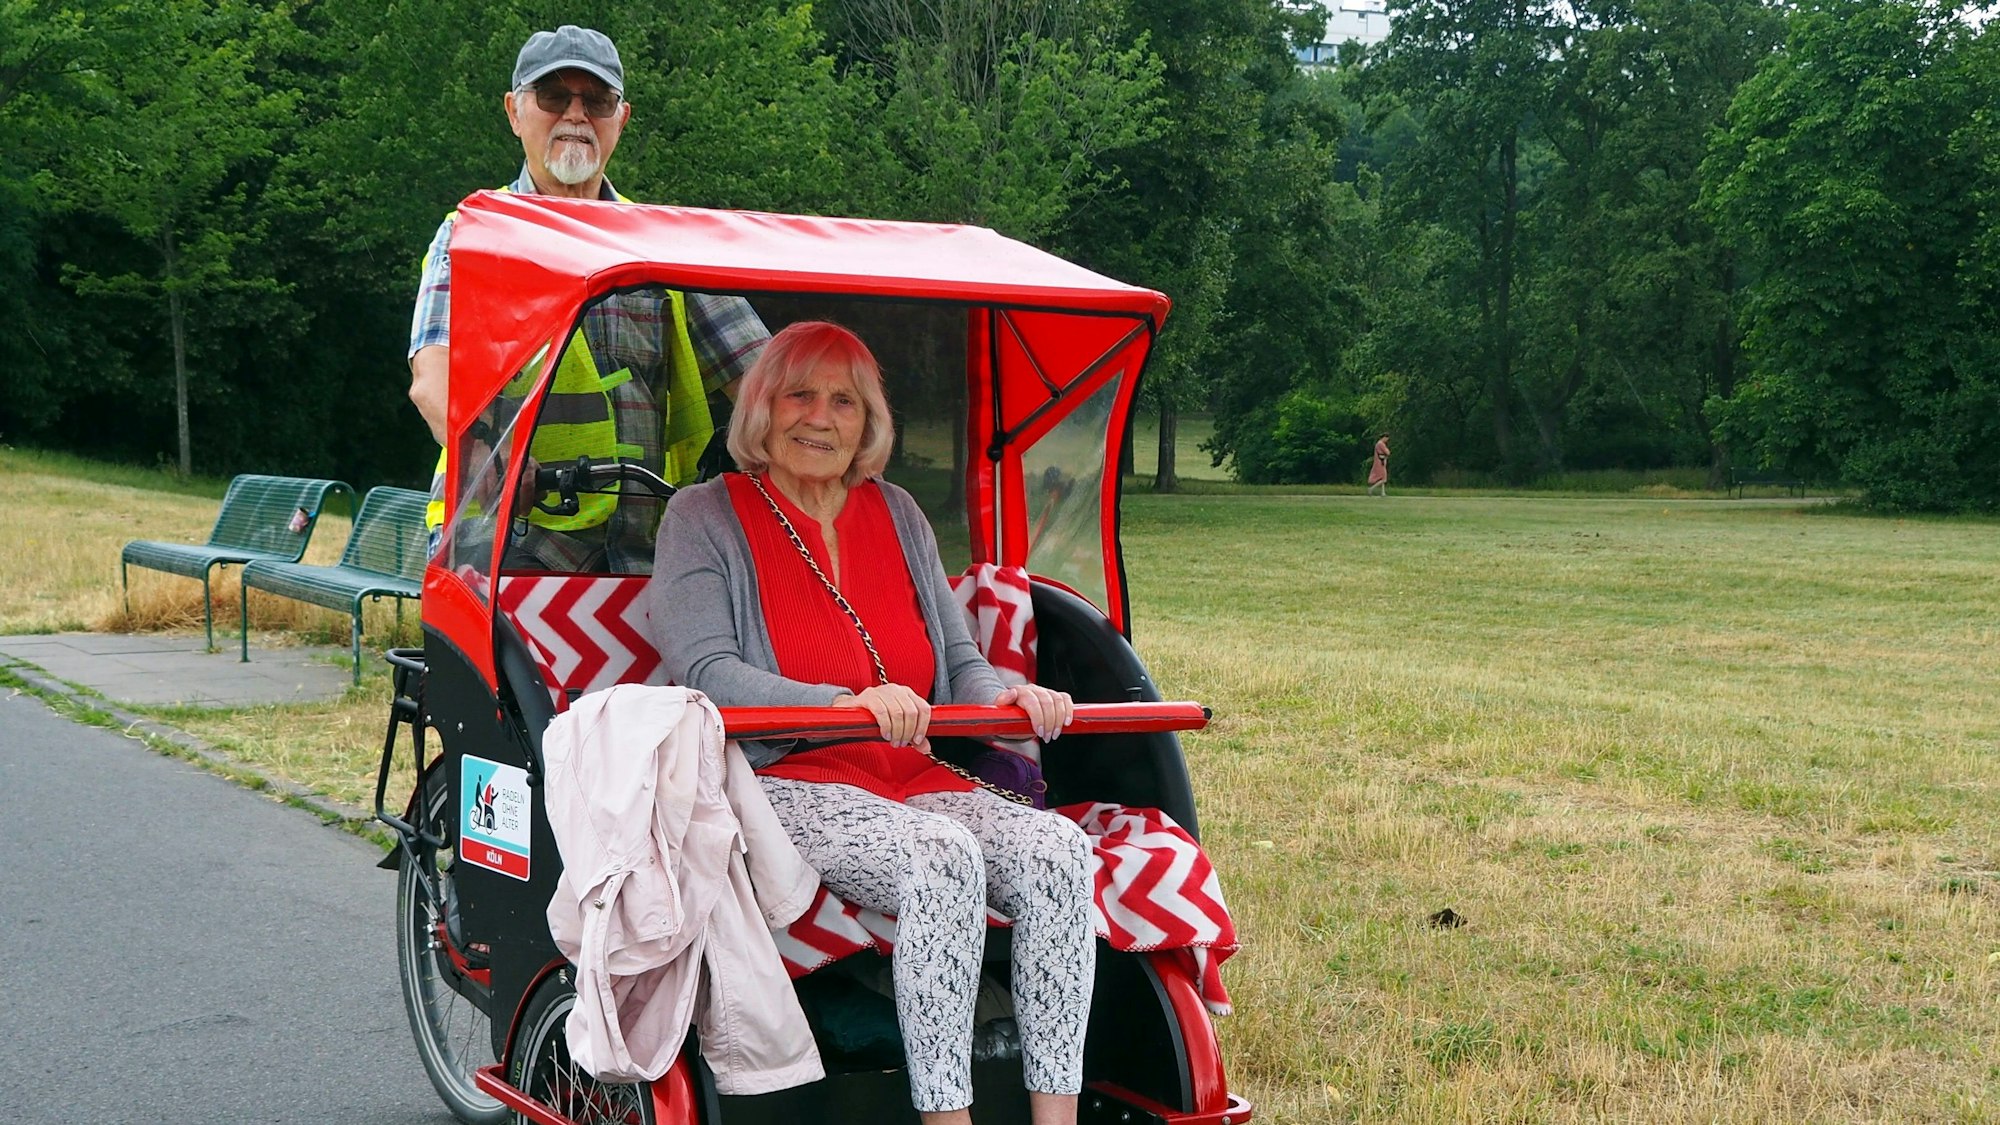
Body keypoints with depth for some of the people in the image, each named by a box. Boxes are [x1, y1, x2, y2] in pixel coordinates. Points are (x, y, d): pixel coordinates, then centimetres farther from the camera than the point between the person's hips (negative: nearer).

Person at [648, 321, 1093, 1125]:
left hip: (917, 780, 5)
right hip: (782, 782, -5)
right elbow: (706, 673, -10)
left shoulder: (897, 516, 19)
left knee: (1056, 850, -23)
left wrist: (1000, 697, -7)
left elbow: (958, 657, 18)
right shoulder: (704, 517, 4)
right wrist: (848, 704, -25)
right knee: (943, 859, -34)